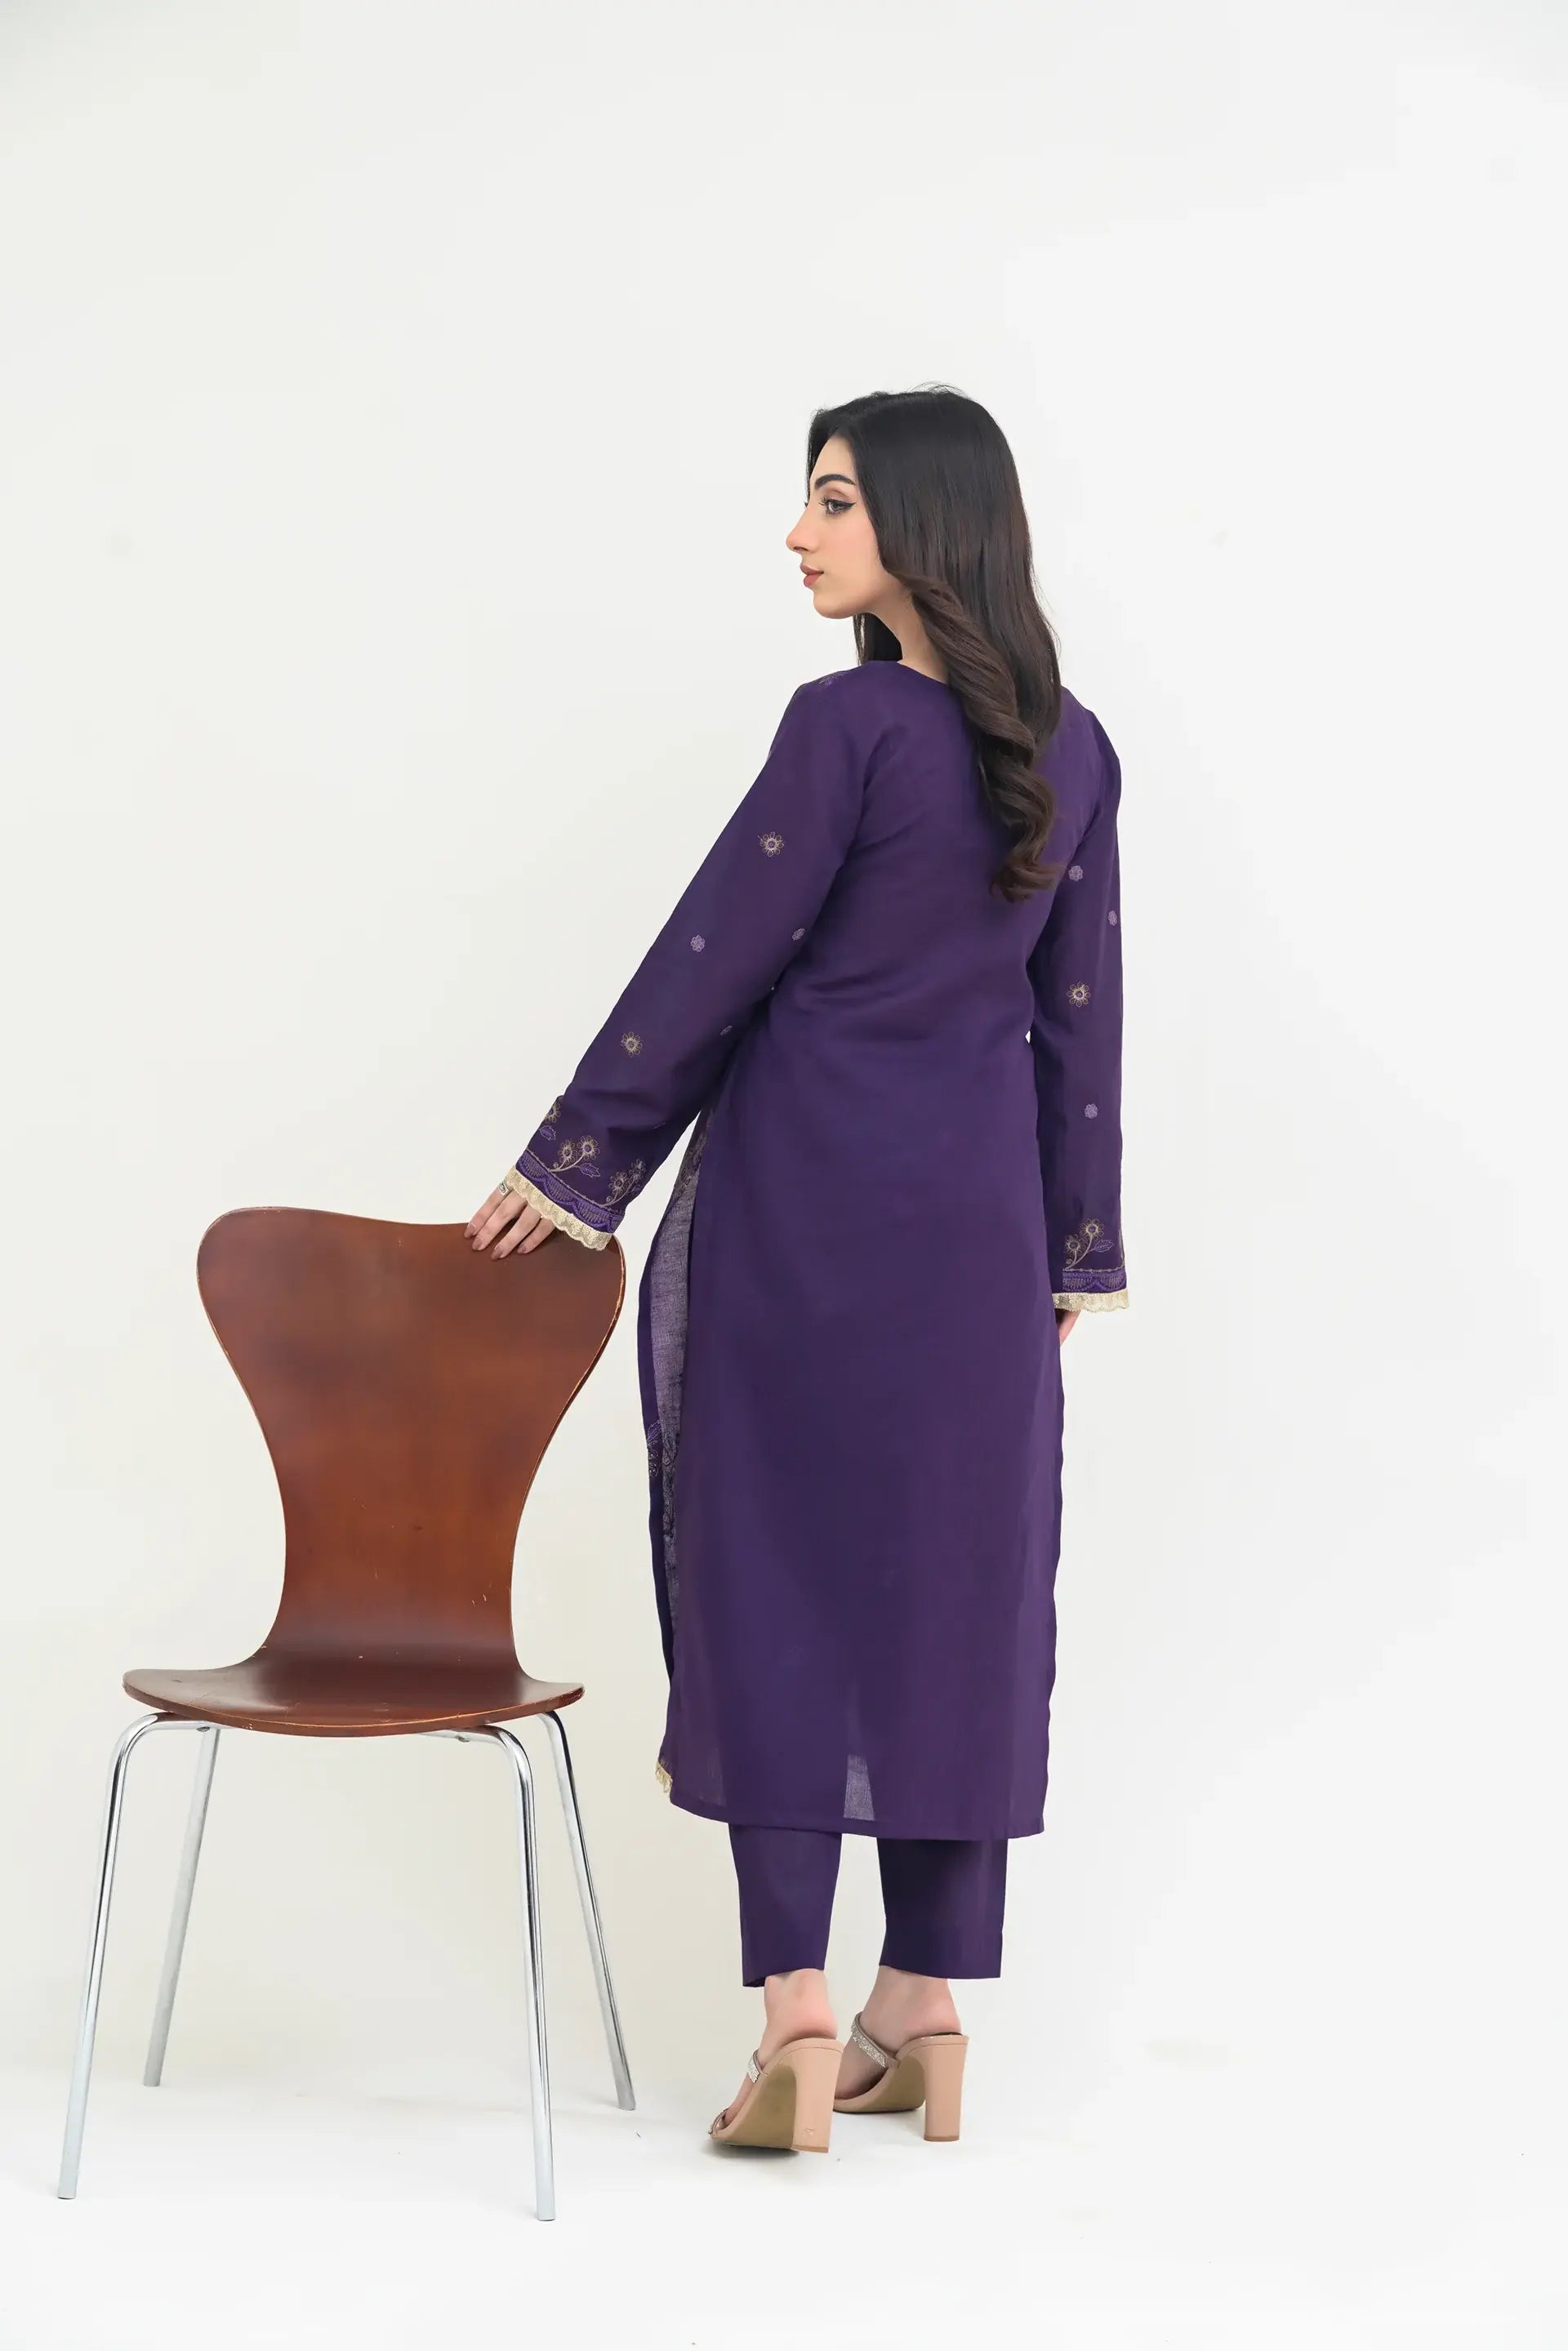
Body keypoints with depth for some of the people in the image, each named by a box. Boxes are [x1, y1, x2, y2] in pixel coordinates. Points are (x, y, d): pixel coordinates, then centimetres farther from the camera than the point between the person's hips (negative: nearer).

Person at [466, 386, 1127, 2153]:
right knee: (954, 1579, 9)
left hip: (803, 1194, -6)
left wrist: (572, 1164, -2)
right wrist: (1074, 1253, 16)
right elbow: (1081, 1015, 10)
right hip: (977, 1212, 6)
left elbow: (712, 959, -11)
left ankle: (796, 2025, -3)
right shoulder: (1074, 751, 6)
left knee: (776, 1572, 0)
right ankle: (925, 2018, 14)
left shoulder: (849, 724, -13)